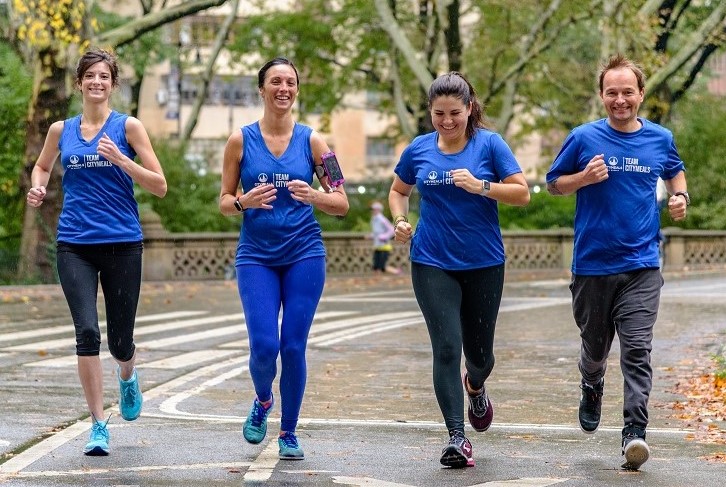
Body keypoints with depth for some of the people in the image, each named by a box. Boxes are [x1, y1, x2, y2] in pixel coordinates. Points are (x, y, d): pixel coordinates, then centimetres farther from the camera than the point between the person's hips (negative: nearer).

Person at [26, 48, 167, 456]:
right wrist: (38, 188, 7)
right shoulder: (61, 130, 9)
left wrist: (120, 158, -17)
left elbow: (160, 186, -4)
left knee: (120, 341, 6)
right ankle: (99, 425, -6)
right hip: (75, 246, 1)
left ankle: (128, 378, 43)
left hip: (122, 244, -1)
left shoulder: (128, 127, 0)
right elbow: (42, 166, 29)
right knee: (87, 332, -14)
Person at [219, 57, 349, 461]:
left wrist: (312, 196, -17)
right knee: (264, 346, -10)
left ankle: (289, 433, 17)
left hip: (304, 255, 0)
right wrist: (245, 202, -16)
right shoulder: (241, 140, 1)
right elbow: (224, 203, 6)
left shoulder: (311, 140, 2)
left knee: (293, 347, -2)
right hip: (256, 256, 0)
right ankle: (263, 401, 24)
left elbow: (342, 204, 2)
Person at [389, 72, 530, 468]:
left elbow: (522, 193, -7)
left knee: (479, 351, 11)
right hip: (432, 263, 0)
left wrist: (481, 186, -22)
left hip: (484, 263, 0)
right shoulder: (419, 150, 3)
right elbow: (398, 190, 19)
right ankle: (456, 437, -9)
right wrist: (400, 221, 0)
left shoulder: (489, 144, -4)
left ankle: (475, 387, 47)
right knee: (447, 347, -12)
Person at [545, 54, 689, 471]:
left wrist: (681, 196, 4)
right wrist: (584, 177, -14)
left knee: (637, 350, -12)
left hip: (642, 267, 0)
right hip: (592, 264, 0)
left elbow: (675, 171, 25)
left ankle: (635, 431, -15)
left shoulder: (660, 139, 4)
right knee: (595, 344, 16)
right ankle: (592, 386, 48)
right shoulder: (584, 138, -3)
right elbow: (554, 183, 6)